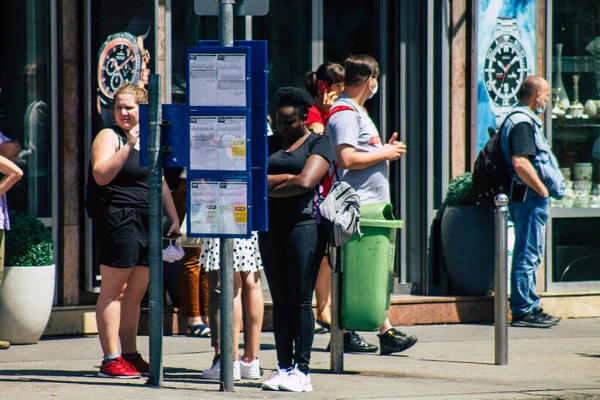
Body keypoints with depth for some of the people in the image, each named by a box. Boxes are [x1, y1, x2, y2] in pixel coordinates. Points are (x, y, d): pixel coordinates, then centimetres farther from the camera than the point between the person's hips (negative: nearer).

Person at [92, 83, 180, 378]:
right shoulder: (110, 136, -2)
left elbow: (160, 182, 26)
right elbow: (101, 175, -17)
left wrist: (174, 218, 18)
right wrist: (128, 145, -21)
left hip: (148, 223, 7)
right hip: (119, 220, -7)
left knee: (135, 295, 10)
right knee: (113, 292, -6)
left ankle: (130, 355, 15)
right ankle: (111, 359, -7)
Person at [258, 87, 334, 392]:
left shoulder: (319, 144, 3)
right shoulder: (270, 144, 18)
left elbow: (305, 182, -11)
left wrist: (266, 188, -4)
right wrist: (287, 178, -7)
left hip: (304, 224, -5)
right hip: (271, 227, 5)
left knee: (300, 300, -6)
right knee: (280, 301, 5)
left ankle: (301, 370, -5)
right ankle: (283, 366, 6)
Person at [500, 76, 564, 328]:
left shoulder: (523, 120, 18)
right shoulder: (522, 123, -15)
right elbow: (520, 163, -26)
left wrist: (543, 189, 19)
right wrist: (543, 190, -18)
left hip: (531, 197, 11)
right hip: (529, 197, -11)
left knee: (531, 256, 15)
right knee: (527, 256, -8)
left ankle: (530, 307, 20)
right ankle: (523, 311, -6)